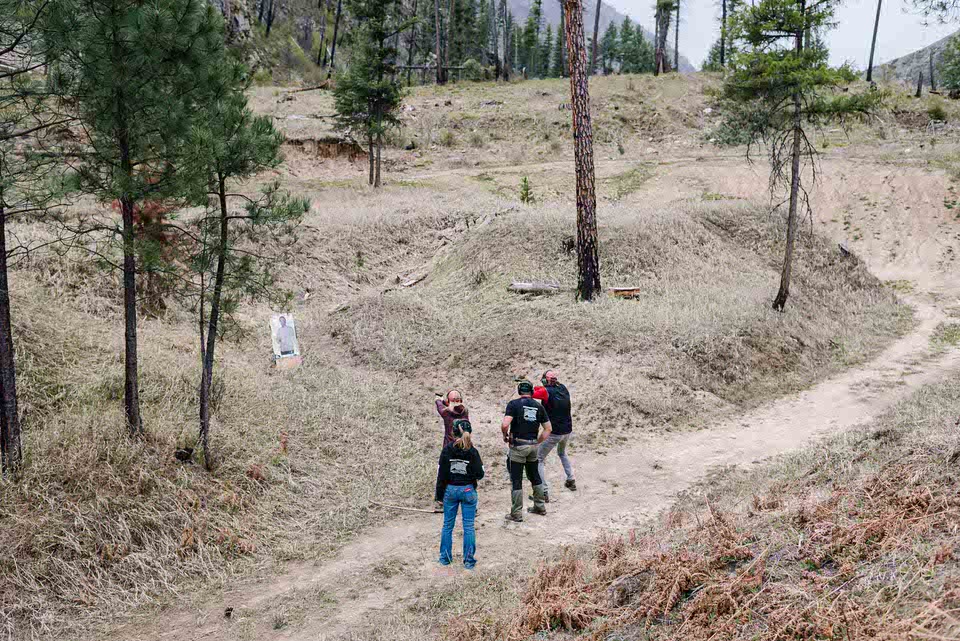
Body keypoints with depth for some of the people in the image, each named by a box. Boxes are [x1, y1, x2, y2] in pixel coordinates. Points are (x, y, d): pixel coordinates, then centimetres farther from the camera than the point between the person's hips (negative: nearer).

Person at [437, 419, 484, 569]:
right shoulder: (472, 452, -11)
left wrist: (441, 493, 4)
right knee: (469, 526, 5)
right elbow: (479, 474, -11)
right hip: (468, 490, -1)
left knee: (447, 525, 14)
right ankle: (469, 560, 7)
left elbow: (442, 474, -5)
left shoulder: (447, 450, -7)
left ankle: (445, 557, 21)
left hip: (450, 490, 2)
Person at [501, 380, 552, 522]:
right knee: (535, 476, 21)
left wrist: (505, 436, -1)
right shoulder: (538, 406, 6)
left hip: (518, 446, -5)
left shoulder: (514, 404, -8)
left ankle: (516, 514, 5)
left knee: (516, 480, 2)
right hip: (533, 446, 5)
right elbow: (548, 429, 8)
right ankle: (540, 507, 31)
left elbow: (505, 424, -20)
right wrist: (538, 442, 15)